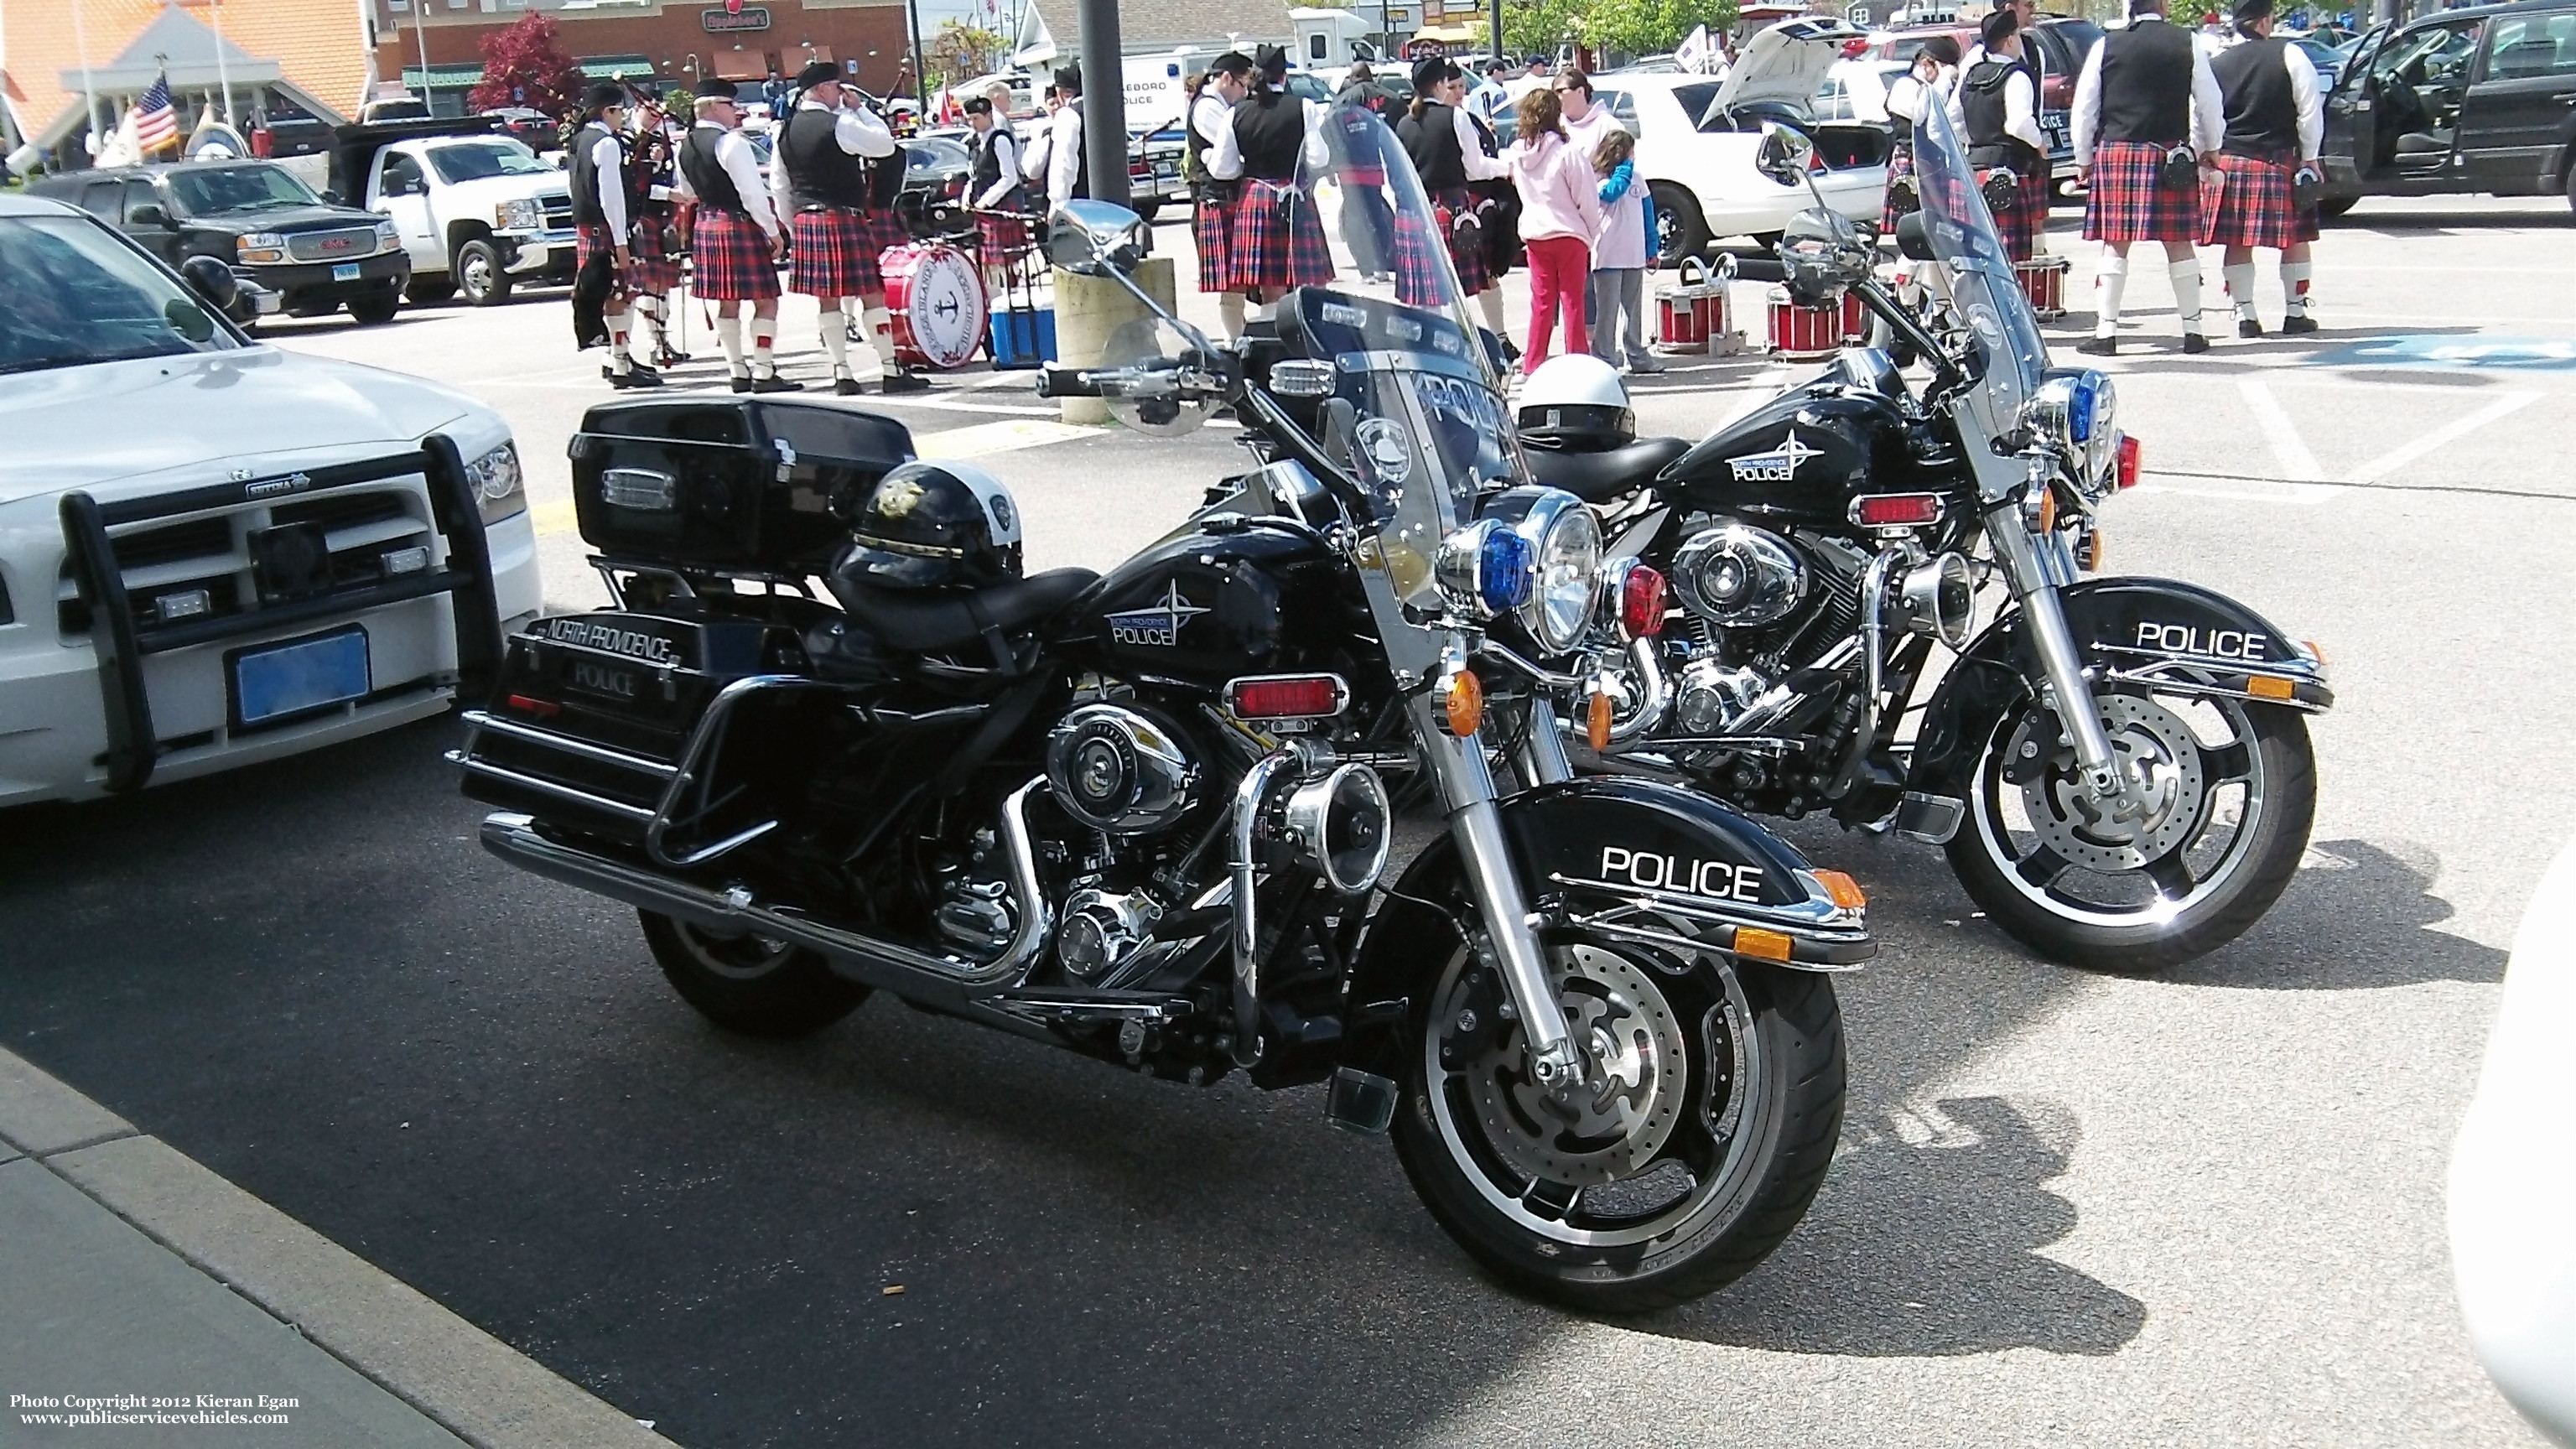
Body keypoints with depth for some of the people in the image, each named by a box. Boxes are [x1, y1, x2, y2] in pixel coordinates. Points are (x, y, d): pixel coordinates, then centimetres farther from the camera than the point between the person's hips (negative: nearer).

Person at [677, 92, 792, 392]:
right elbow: (753, 192, -18)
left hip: (706, 225, 9)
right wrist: (773, 231, -12)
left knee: (727, 302, 12)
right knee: (765, 301, -3)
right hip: (739, 223, -9)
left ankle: (738, 373, 14)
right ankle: (764, 374, -6)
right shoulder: (731, 143, -16)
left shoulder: (686, 146, 10)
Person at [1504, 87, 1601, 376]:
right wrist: (1593, 232, 3)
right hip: (1569, 233, -5)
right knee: (1572, 300, 2)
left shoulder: (1516, 153, 1)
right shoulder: (1568, 153, -15)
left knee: (1541, 301, 10)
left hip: (1533, 234, 5)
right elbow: (1587, 200, -11)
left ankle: (1532, 365, 10)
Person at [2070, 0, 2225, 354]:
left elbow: (2084, 109, 2)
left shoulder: (2105, 46, 1)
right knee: (2179, 244, 6)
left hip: (2115, 152, -1)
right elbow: (2209, 102, 7)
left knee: (2115, 245, 1)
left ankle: (2106, 332, -1)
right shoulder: (2187, 43, 3)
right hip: (2171, 156, 1)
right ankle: (2192, 330, 11)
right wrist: (2210, 148, 22)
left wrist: (2083, 159, 12)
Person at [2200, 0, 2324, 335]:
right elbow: (2310, 110, -6)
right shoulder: (2289, 55, -5)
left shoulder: (2216, 63, 4)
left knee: (2237, 243, 5)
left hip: (2227, 163, 3)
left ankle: (2245, 316, 5)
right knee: (2295, 239, 8)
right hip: (2278, 163, -3)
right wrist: (2310, 157, 2)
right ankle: (2295, 313, 12)